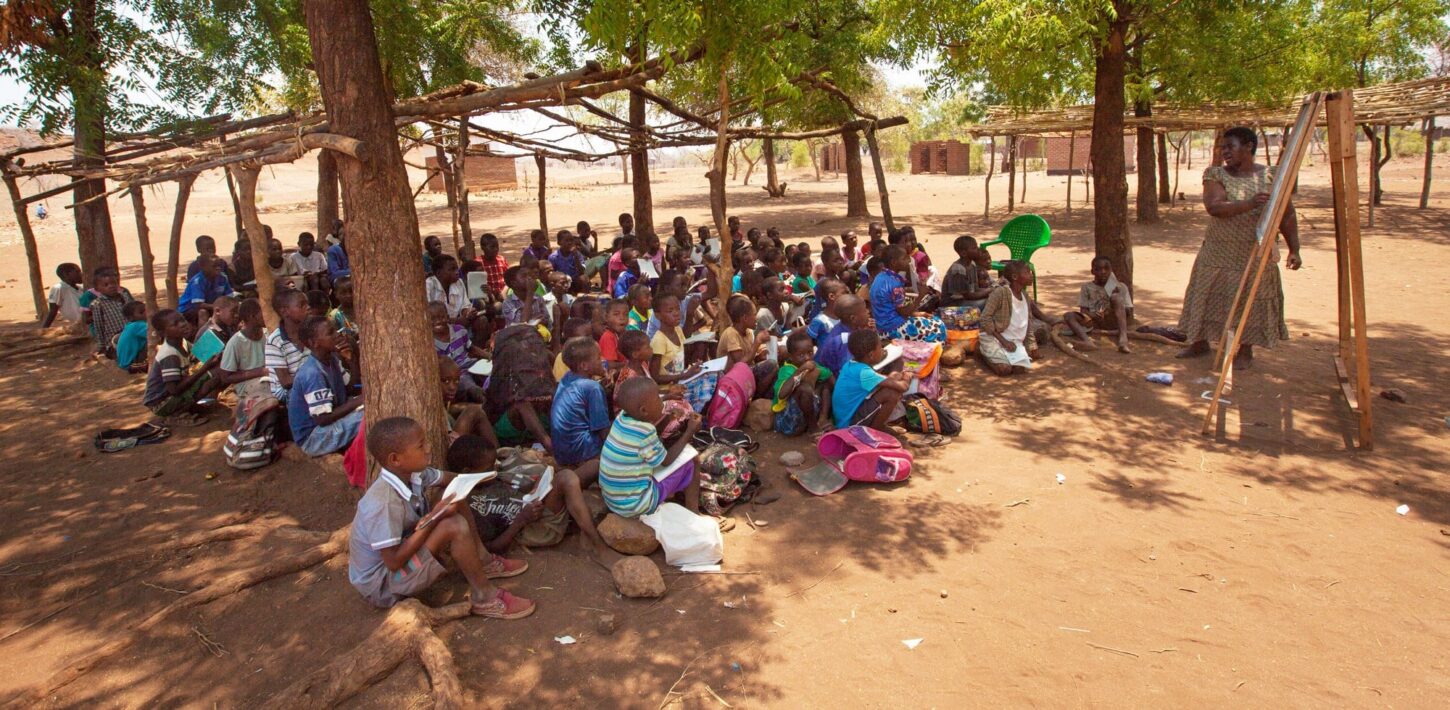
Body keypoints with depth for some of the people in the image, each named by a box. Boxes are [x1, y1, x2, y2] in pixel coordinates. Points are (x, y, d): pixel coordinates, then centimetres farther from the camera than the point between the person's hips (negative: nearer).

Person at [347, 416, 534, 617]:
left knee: (458, 506, 2)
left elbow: (450, 480, 12)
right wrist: (434, 518, -29)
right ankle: (484, 598, -13)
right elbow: (394, 562, -30)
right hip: (381, 583, -9)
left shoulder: (411, 473, -9)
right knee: (454, 527, -27)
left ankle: (484, 562, 13)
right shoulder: (383, 503, -34)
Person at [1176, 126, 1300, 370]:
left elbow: (1287, 216, 1)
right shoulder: (1215, 174, -3)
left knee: (1251, 301, 4)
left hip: (1256, 255, -1)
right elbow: (1214, 207, -20)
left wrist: (1294, 250, -3)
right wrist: (1248, 204, -33)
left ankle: (1245, 351, 20)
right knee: (1207, 297, 8)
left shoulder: (1271, 176, -3)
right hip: (1218, 253, 1)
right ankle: (1199, 342, 26)